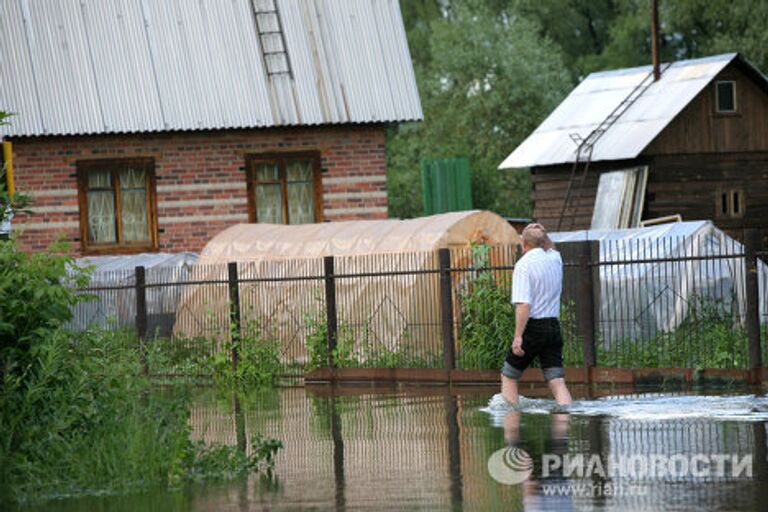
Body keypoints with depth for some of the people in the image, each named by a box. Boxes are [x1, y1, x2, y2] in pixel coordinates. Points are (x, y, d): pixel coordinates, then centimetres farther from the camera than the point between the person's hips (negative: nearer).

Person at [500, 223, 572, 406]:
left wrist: (518, 336, -20)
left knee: (508, 377, 11)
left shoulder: (524, 265, -12)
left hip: (533, 327, -5)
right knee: (557, 382, 0)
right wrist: (542, 234, 16)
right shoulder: (555, 259, 7)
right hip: (553, 326, 5)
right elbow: (550, 248, 35)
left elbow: (524, 304, -20)